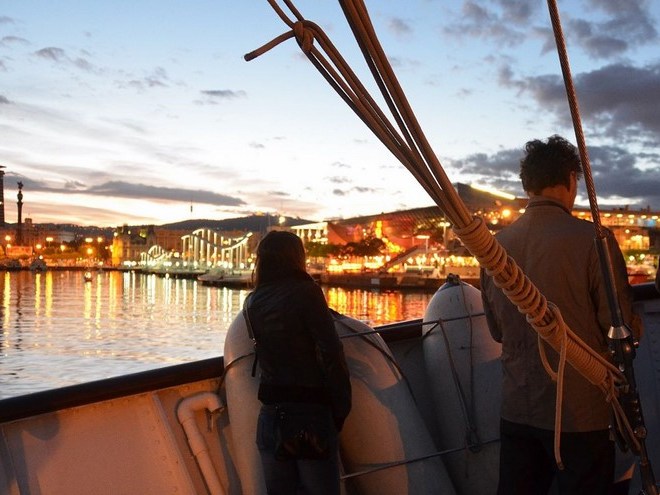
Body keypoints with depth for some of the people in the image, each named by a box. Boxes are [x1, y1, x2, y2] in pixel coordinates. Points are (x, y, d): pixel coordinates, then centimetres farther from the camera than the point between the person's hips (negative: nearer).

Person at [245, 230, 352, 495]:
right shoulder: (306, 292, -9)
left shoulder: (253, 302, 6)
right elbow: (331, 355, -14)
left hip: (270, 414, 5)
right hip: (311, 413, -5)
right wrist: (341, 409, -5)